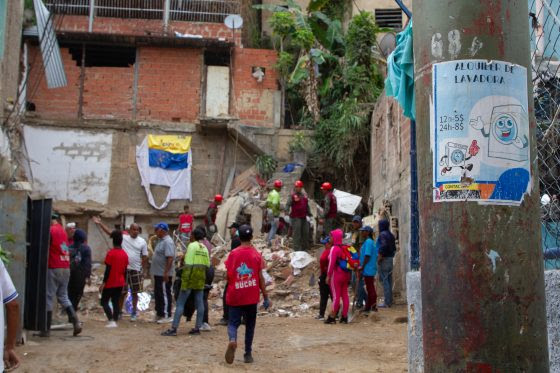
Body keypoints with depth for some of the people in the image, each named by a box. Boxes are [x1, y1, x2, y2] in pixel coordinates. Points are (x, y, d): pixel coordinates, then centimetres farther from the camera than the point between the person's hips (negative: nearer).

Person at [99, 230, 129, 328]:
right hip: (120, 283, 6)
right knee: (116, 302, 11)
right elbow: (125, 270, 9)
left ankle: (111, 321, -11)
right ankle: (115, 321, 7)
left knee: (104, 302, 2)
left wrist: (103, 283, -12)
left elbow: (108, 269, -16)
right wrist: (124, 282, 18)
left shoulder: (110, 253, -14)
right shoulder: (125, 254, 5)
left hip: (110, 283, -6)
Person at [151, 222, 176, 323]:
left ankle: (167, 316, 1)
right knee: (158, 294, 15)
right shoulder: (161, 241, 15)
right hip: (158, 273, 10)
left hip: (164, 274, -10)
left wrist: (166, 273, -28)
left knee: (165, 295, -5)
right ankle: (159, 314, 24)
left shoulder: (168, 242, -18)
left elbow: (170, 258, -25)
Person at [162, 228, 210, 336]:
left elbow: (188, 264, -14)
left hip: (191, 277, -6)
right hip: (201, 277, 6)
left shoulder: (192, 245, -7)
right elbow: (208, 264, 7)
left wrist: (185, 280, -16)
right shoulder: (205, 248, 11)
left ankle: (173, 328, -7)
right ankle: (197, 328, 11)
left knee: (180, 303, -3)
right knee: (199, 303, 8)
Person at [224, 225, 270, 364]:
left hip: (235, 296, 0)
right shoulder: (257, 255, -4)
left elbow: (228, 276, -1)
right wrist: (266, 297, 3)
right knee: (250, 325, 13)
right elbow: (260, 278, -4)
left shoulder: (233, 254, -3)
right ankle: (248, 354, 15)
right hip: (251, 296, 0)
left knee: (233, 322, 4)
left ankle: (232, 340, -26)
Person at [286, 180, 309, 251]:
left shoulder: (304, 196, 16)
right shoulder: (293, 196, -5)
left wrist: (309, 213, 28)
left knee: (305, 232, 13)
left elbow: (307, 205, 27)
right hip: (296, 217, -7)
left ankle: (304, 248, 25)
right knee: (297, 233, -7)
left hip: (303, 217, 8)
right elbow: (288, 204, -16)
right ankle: (297, 248, -2)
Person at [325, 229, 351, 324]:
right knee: (345, 295, 8)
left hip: (336, 275, -7)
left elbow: (331, 263, -17)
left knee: (336, 296, -4)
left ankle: (332, 317, 2)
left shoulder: (334, 248, -14)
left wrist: (328, 276, -11)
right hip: (345, 274, 7)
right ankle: (344, 317, 12)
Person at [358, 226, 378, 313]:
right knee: (370, 288, 14)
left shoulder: (368, 242, -16)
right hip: (369, 270, 10)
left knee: (370, 288, -4)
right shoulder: (370, 241, 14)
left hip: (368, 269, -10)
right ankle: (368, 307, 21)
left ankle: (373, 306, 0)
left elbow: (367, 256, -21)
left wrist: (362, 267, -15)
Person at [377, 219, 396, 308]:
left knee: (384, 281, -7)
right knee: (389, 280, 13)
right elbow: (394, 248, 17)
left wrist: (379, 258, -19)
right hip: (390, 259, 9)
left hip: (384, 260, -9)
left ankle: (386, 302, -7)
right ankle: (390, 300, 17)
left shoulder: (382, 234, -13)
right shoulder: (391, 235, 14)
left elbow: (383, 246, -25)